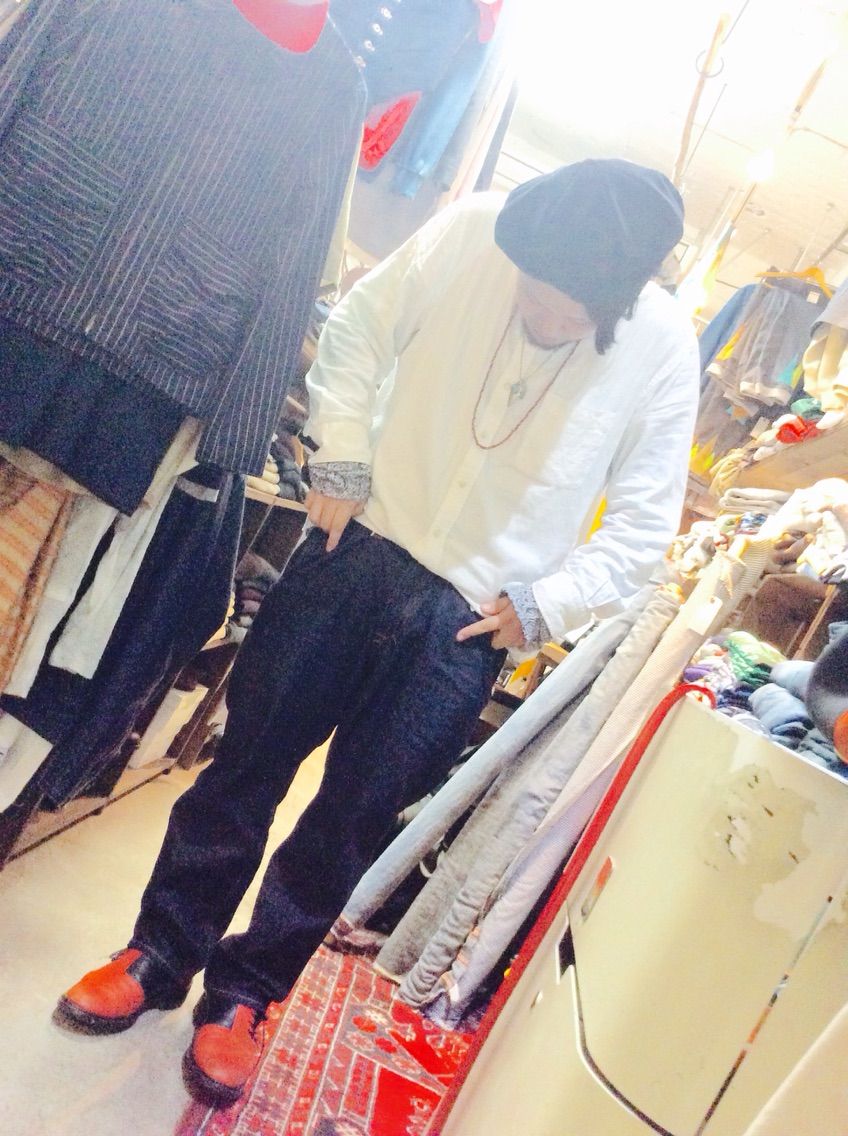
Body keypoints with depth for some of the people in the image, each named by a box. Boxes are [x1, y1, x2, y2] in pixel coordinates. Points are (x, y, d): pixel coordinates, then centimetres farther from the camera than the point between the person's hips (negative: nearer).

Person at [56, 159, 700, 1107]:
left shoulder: (665, 355, -11)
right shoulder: (474, 231, -10)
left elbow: (641, 528, -2)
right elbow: (361, 327, 4)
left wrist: (540, 606, -9)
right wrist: (341, 461, -3)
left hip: (467, 620, -1)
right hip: (361, 547, 2)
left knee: (351, 816, 8)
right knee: (249, 759, 11)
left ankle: (243, 991, 33)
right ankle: (160, 953, 34)